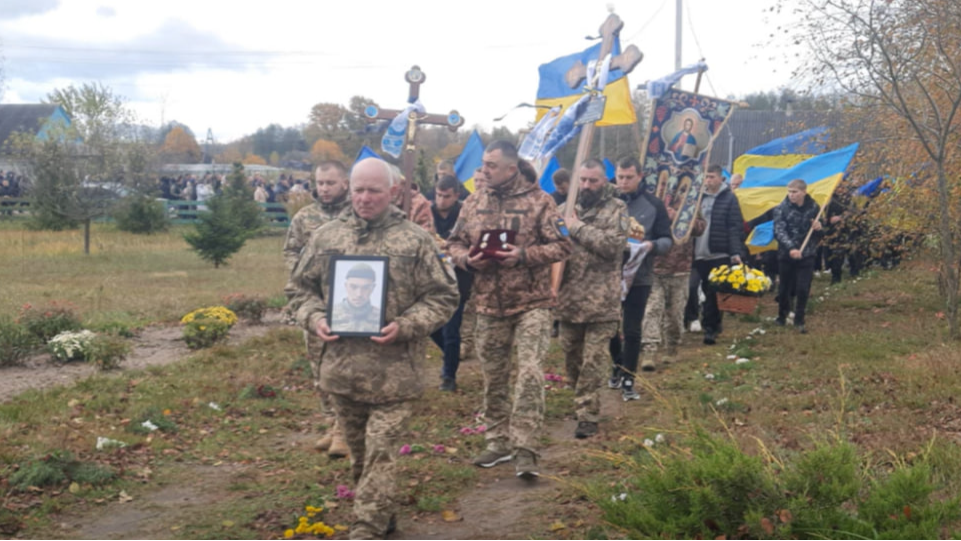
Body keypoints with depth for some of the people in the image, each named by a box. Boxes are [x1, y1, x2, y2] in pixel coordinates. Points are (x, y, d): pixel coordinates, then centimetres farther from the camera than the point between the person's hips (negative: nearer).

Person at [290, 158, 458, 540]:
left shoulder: (415, 241, -3)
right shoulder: (325, 238, 6)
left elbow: (443, 297, -2)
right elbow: (305, 287, 15)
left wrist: (405, 326, -16)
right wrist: (315, 319, -5)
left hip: (393, 372, -4)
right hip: (341, 367, 4)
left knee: (381, 451, -5)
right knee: (358, 450, 16)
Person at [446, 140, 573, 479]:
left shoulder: (538, 201, -4)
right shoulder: (474, 203, 9)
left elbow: (563, 245, -6)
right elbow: (454, 243, 15)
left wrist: (524, 255, -19)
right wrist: (467, 259, -8)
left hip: (532, 303, -4)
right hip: (489, 304, 5)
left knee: (530, 373, -13)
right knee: (493, 377, 12)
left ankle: (524, 448, -8)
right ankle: (498, 441, 26)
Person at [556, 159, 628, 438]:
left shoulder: (616, 209, -3)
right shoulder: (566, 208, 10)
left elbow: (613, 245, -18)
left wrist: (578, 228, -16)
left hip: (601, 301, -4)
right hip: (568, 298, 5)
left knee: (593, 360, -3)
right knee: (571, 355, 15)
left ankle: (588, 414, 3)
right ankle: (582, 402, 33)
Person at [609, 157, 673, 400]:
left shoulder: (653, 205, -2)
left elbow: (667, 239, 0)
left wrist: (652, 245, -21)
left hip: (639, 277, -1)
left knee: (632, 330, 2)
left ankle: (628, 380, 11)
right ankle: (619, 366, 37)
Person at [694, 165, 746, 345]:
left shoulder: (729, 198, -3)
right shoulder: (700, 197, 11)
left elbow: (735, 227, -7)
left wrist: (736, 252, -15)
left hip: (720, 254, -5)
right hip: (700, 254, 5)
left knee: (713, 293, -6)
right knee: (708, 291, 11)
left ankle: (709, 327, -3)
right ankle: (714, 325, 23)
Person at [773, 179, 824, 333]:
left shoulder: (814, 208, 0)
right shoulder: (781, 209, -8)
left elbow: (820, 232, 12)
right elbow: (779, 232, -17)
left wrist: (819, 227, -13)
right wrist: (791, 248, -32)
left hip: (806, 255, 1)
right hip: (786, 255, -1)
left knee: (803, 289, -3)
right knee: (784, 287, 9)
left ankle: (799, 320, 11)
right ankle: (782, 315, 31)